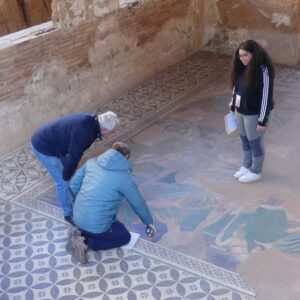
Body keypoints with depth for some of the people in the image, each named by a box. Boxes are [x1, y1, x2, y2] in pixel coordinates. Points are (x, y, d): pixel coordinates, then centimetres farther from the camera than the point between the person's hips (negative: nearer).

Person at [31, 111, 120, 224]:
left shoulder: (90, 120, -5)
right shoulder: (84, 132, -34)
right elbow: (74, 156, -23)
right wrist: (66, 176, -8)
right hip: (44, 148, -9)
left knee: (71, 174, 21)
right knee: (63, 182, 1)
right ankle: (69, 214, 19)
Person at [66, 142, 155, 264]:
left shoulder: (92, 162, 4)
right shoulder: (125, 176, -10)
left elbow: (74, 184, 10)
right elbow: (138, 203, 3)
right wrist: (149, 223, 20)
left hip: (78, 217, 7)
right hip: (97, 225, -6)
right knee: (125, 236, 20)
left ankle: (80, 234, 9)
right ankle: (86, 243, 0)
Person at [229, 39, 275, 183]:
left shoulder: (263, 70, -24)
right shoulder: (242, 68, 0)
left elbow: (266, 96, -22)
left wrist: (263, 120, -21)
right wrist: (232, 107, 17)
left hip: (254, 114, -7)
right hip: (240, 112, 7)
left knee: (255, 143, 9)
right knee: (245, 141, 21)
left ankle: (256, 172, 27)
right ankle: (246, 166, 41)